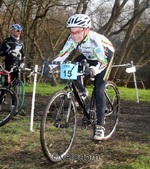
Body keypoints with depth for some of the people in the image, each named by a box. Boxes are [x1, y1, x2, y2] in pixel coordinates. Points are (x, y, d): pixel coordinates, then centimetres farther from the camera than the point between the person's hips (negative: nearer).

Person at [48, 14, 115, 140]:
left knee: (99, 90, -15)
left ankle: (100, 126, -8)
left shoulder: (94, 39, -40)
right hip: (89, 56, 6)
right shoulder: (72, 39, -24)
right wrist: (51, 66, -38)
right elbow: (63, 54, -22)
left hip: (105, 55, -5)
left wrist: (93, 70, -60)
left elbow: (103, 62, -41)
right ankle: (83, 93, 6)